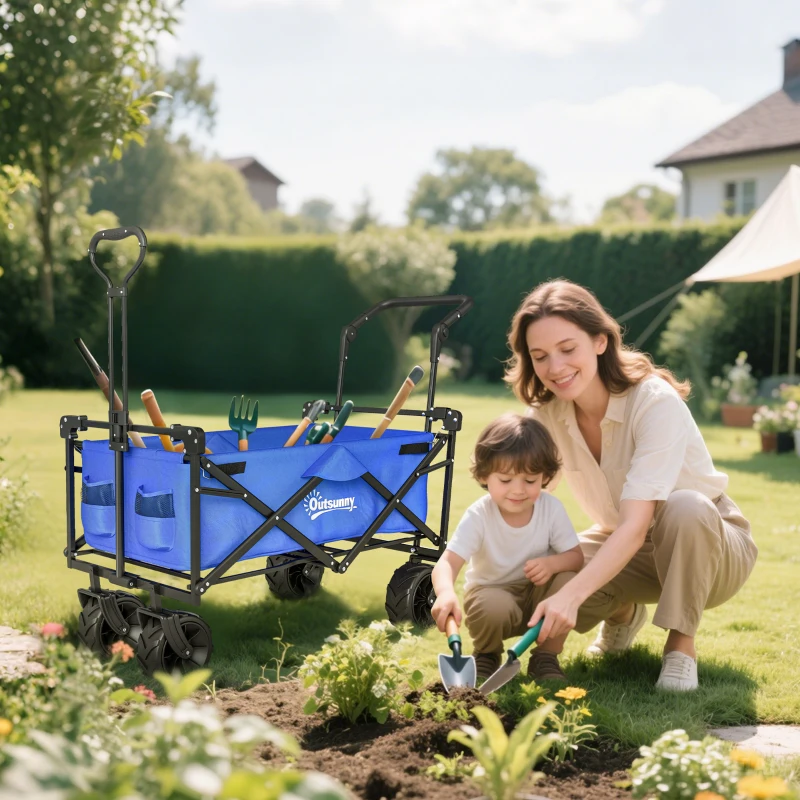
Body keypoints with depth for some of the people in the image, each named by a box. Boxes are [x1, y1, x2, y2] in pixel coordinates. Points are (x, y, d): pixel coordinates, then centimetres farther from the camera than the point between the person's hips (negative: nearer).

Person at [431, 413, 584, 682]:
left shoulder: (552, 509, -15)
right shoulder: (478, 516, -23)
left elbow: (576, 557, -9)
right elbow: (447, 562, -33)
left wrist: (552, 563, -34)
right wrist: (446, 593, -57)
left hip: (538, 595, 3)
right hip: (492, 592, -2)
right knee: (495, 609, -36)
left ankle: (546, 658, -4)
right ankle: (486, 655, 2)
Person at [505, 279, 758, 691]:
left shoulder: (655, 402, -30)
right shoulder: (546, 413, -12)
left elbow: (636, 526, -39)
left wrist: (572, 594, -52)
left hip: (706, 541, -4)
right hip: (621, 546, 5)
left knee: (684, 507, -39)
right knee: (544, 586, -25)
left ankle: (681, 643, -16)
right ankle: (623, 612, 10)